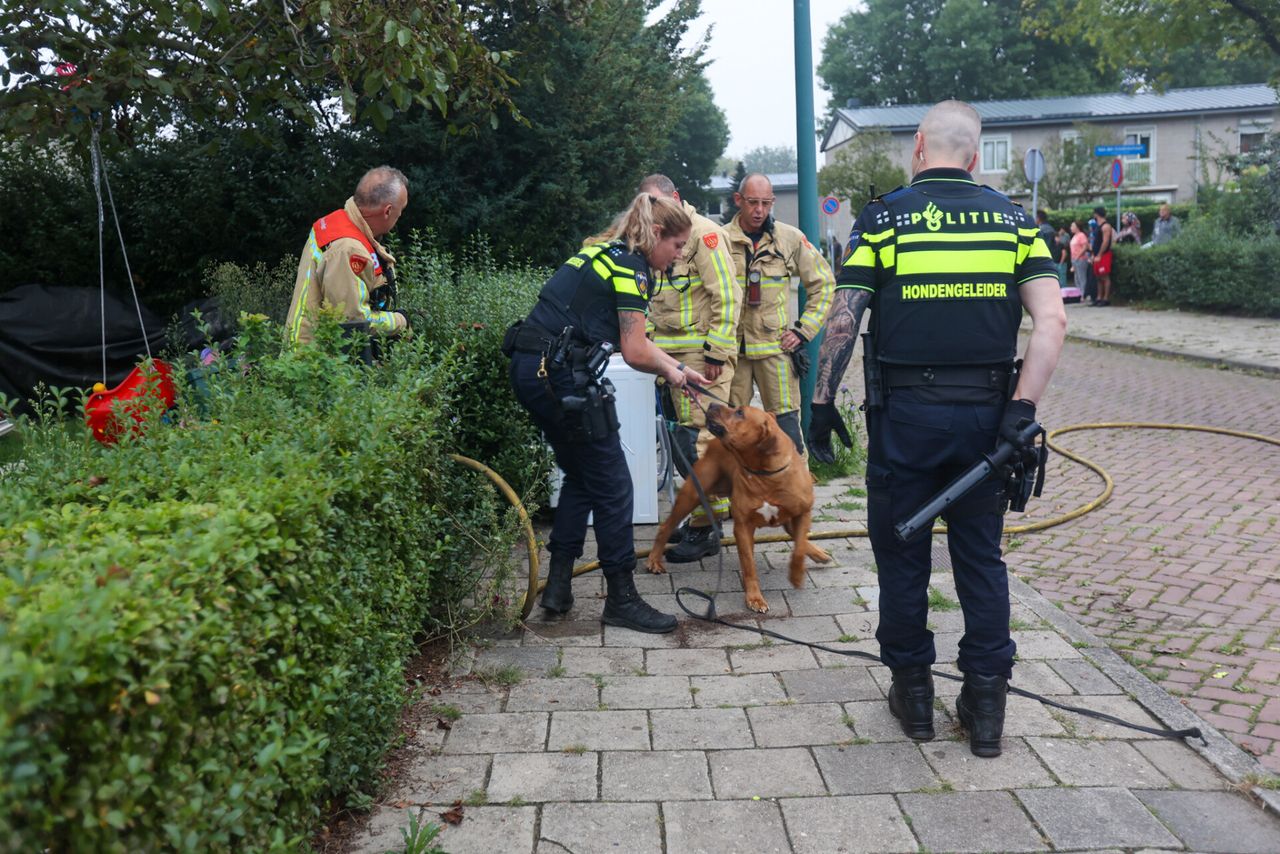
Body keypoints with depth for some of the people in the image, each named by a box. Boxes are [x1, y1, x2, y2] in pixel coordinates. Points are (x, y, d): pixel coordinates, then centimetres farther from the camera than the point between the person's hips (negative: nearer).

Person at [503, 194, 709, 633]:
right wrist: (668, 370, 9)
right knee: (612, 485, 1)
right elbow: (635, 353, -11)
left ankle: (558, 584, 23)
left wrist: (679, 368, 24)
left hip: (530, 370, 10)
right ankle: (621, 599, 10)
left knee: (580, 476, 21)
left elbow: (630, 337, 25)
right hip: (561, 377, -10)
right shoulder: (631, 267, -8)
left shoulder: (604, 252, 20)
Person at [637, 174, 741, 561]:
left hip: (703, 354, -9)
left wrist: (716, 352, -18)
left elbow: (727, 296, -15)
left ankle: (705, 525, -3)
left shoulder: (704, 234, -9)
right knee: (687, 437, 11)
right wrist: (647, 336, 18)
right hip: (674, 354, 9)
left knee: (698, 438, -10)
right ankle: (699, 516, 21)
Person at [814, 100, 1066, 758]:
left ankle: (912, 692, 22)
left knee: (901, 555, 11)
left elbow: (841, 324, -8)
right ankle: (985, 703, 19)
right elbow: (1052, 320, -5)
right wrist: (1023, 408, -5)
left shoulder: (883, 219, -3)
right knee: (981, 556, 13)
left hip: (905, 413, -2)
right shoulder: (1013, 220, 5)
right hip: (985, 413, 3)